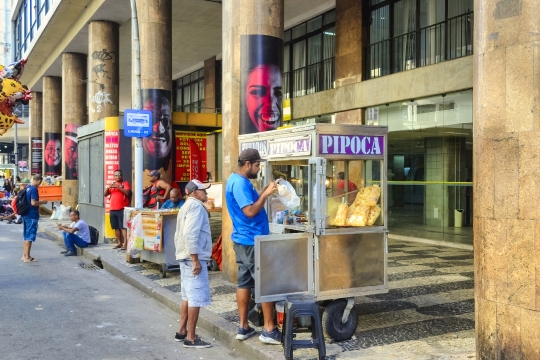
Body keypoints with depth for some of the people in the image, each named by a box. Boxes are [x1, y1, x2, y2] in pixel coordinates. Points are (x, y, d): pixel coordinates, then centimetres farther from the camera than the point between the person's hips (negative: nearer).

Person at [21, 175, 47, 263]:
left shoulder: (27, 187, 9)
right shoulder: (34, 189, -18)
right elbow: (33, 203, -24)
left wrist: (39, 202, 19)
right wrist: (42, 202, -10)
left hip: (25, 215, 9)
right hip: (32, 216, -9)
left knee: (26, 236, 16)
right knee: (30, 237, -3)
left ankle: (24, 255, 23)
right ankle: (27, 257, 1)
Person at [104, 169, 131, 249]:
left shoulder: (125, 183, 3)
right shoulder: (112, 184, 20)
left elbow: (127, 192, -14)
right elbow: (105, 194, 16)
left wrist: (118, 187, -18)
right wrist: (108, 187, -3)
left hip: (122, 209, -6)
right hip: (112, 209, 6)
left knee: (123, 226, -12)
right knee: (116, 227, 8)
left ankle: (125, 243, -16)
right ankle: (119, 243, 16)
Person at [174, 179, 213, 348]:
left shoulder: (187, 206, 21)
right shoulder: (196, 205, -13)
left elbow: (179, 235, 22)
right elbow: (191, 235, -23)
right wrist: (196, 260, -23)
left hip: (185, 257, 11)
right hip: (194, 258, -11)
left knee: (188, 295, 16)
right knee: (196, 297, -6)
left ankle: (182, 332, 23)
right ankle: (191, 338, -2)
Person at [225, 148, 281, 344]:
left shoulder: (236, 180, 15)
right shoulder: (240, 183, -18)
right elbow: (250, 211, -25)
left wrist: (264, 192, 8)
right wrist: (266, 194, -17)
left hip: (243, 239, 10)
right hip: (252, 241, -10)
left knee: (245, 282, 11)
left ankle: (243, 327, 16)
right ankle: (269, 330, 2)